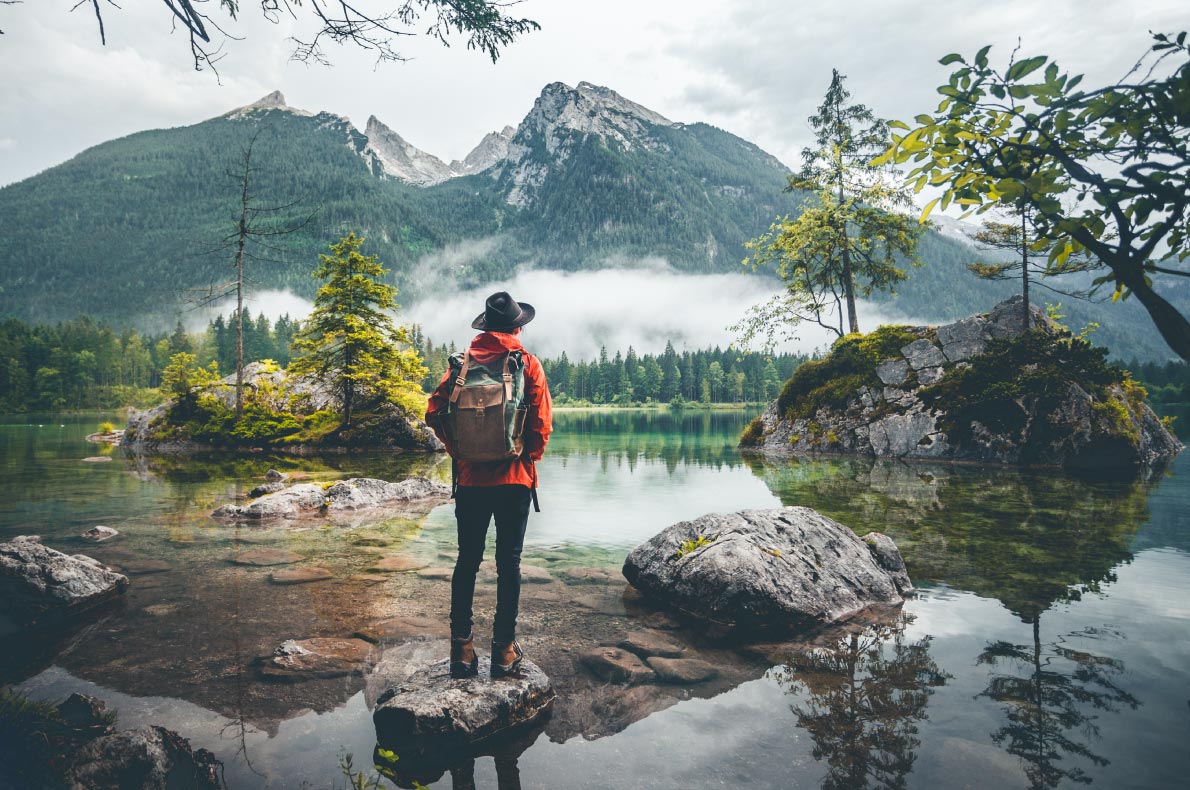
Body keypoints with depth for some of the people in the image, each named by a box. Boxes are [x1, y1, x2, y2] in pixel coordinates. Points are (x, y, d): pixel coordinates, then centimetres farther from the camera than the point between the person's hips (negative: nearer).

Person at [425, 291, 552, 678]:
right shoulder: (528, 364, -3)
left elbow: (434, 413, -2)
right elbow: (541, 424, -9)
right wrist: (529, 458, 7)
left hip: (470, 478, 3)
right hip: (514, 479, -2)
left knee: (467, 561, 12)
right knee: (508, 563, 6)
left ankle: (462, 647, 17)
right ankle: (504, 649, 12)